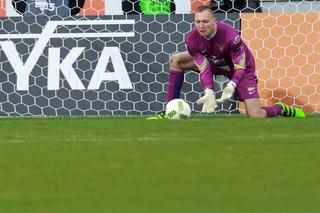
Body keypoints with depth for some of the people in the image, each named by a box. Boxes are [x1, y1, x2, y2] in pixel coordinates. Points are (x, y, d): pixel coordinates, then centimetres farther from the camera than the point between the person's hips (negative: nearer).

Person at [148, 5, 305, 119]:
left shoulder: (230, 35, -36)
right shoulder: (192, 40, -25)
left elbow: (240, 67, -28)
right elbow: (204, 69, -24)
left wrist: (231, 86, -45)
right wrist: (209, 93, -39)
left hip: (241, 68, -5)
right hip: (215, 63, 5)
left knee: (255, 116, -15)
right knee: (176, 60, -11)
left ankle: (282, 109, 19)